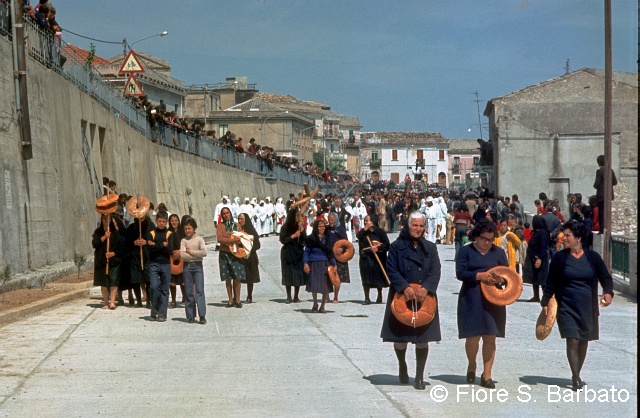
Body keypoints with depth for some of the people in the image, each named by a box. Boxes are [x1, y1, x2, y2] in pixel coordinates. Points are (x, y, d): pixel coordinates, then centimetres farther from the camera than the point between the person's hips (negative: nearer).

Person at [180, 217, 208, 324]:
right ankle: (190, 316, 9)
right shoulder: (183, 240, 5)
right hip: (187, 266, 2)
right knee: (188, 292, 3)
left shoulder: (199, 239, 3)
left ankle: (202, 315, -12)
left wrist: (191, 251, -9)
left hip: (198, 266, -1)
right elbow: (182, 255, -9)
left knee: (199, 290, -9)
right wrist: (196, 255, -10)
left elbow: (204, 252, -11)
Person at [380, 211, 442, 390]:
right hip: (401, 298, -2)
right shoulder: (396, 246, 0)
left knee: (422, 340, 0)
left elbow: (435, 271, 0)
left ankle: (419, 376, 10)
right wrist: (405, 287, -20)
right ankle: (402, 366, 34)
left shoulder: (430, 248, 8)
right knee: (400, 339, 5)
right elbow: (391, 270, -6)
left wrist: (425, 288, -17)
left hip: (424, 299, 2)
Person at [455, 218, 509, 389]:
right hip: (471, 299, -2)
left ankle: (487, 375, 7)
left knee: (490, 337, 0)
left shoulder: (499, 252, 11)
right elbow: (460, 273, -5)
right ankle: (471, 366, 25)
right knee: (473, 336, -4)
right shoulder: (466, 251, 3)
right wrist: (480, 275, -17)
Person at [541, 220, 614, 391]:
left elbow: (605, 277, 3)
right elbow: (551, 283, 4)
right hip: (567, 308, -2)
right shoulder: (559, 258, -1)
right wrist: (545, 302, 1)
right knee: (573, 341, -12)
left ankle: (577, 375, 26)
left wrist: (608, 293, -15)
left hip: (587, 308, 2)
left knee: (584, 342, 10)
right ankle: (576, 378, -7)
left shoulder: (592, 257, 1)